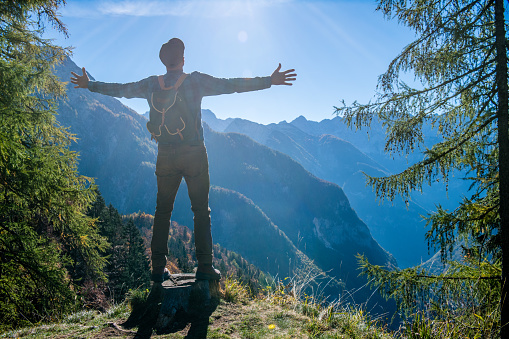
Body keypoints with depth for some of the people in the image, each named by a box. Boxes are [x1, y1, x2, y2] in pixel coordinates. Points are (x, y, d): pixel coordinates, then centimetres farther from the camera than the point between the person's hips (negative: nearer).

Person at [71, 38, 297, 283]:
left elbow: (119, 89, 15)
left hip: (165, 156, 3)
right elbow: (231, 85, -6)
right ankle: (205, 267, 5)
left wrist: (88, 85, 32)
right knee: (201, 210, 5)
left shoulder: (151, 84, 5)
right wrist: (269, 81, -2)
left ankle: (158, 268, 15)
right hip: (194, 154, -3)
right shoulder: (196, 81, -4)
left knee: (162, 211, 11)